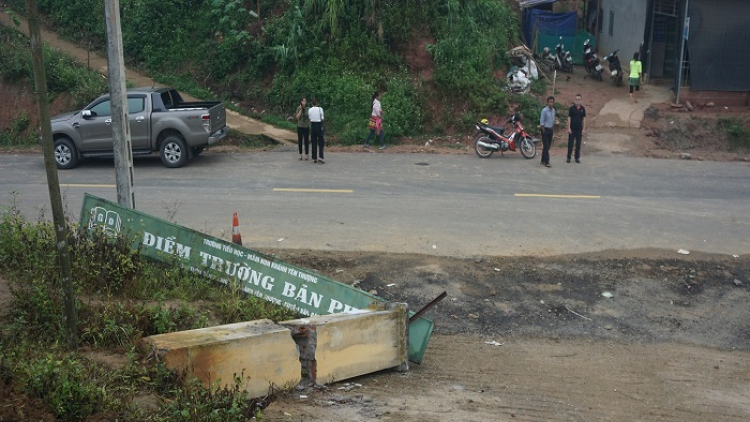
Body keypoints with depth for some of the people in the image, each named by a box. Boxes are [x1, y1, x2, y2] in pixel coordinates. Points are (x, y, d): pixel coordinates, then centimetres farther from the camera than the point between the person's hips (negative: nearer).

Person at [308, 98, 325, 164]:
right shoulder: (320, 109, -7)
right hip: (319, 126, -3)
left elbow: (310, 119, 5)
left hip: (313, 126, 3)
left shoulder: (310, 110, 3)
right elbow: (322, 118, -6)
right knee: (321, 142, 1)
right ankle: (320, 157, -14)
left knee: (314, 143, 9)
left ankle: (314, 158, 9)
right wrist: (324, 117, 15)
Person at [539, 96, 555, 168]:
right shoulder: (544, 110, -13)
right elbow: (542, 122, -13)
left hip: (550, 130, 7)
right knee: (545, 146, -9)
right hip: (545, 129, -7)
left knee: (548, 146, 11)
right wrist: (543, 131, -12)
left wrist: (552, 128, 12)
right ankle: (546, 162, -9)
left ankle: (543, 160, 20)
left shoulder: (553, 110, 8)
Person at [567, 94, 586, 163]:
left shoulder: (583, 108, 4)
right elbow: (569, 118, -4)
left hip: (579, 129, 2)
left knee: (578, 144, 5)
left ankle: (577, 158, 12)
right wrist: (569, 128, -11)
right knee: (570, 143, 1)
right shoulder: (572, 108, -3)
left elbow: (584, 119, 6)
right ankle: (568, 157, 9)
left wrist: (584, 129, 0)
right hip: (572, 129, -2)